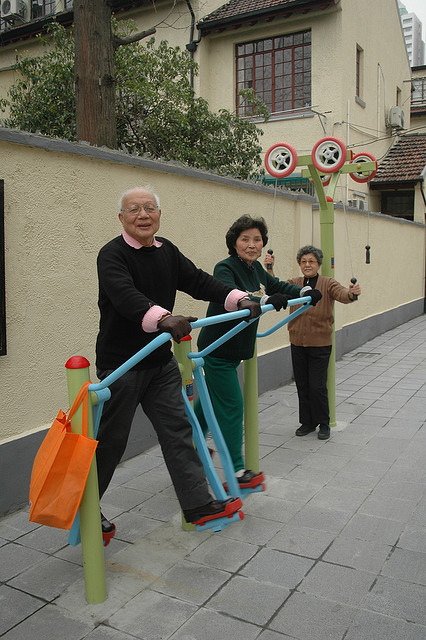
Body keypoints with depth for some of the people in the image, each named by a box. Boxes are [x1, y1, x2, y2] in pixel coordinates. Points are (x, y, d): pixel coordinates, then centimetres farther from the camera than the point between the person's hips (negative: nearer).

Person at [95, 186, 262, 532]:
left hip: (161, 361, 7)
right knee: (111, 439, 4)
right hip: (121, 364, -6)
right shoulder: (112, 254, -15)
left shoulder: (167, 250, 9)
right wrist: (164, 318, -51)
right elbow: (126, 296, -33)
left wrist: (239, 299, -12)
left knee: (178, 429, 8)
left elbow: (198, 280, 3)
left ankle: (198, 503, 17)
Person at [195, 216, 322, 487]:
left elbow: (277, 286, 22)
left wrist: (305, 292, 11)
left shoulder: (255, 269, 6)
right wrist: (265, 300, -52)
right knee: (231, 406, -3)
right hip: (218, 349, -9)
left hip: (235, 348, 9)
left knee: (212, 397, 23)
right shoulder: (225, 268, -20)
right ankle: (237, 471, 9)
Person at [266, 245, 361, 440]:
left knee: (317, 386, -2)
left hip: (320, 344, -3)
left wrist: (351, 293, -44)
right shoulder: (294, 284, 6)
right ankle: (307, 422, 27)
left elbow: (341, 295, -21)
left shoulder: (327, 284, -4)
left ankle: (323, 423, 18)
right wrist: (269, 270, -25)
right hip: (298, 343, 4)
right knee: (302, 386, 11)